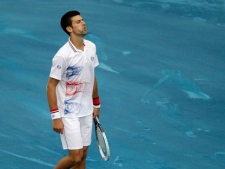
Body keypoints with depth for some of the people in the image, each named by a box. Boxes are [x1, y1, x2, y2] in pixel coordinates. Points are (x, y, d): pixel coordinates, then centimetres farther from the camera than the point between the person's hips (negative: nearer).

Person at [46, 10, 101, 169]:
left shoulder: (91, 47, 1)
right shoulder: (63, 55, -20)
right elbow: (51, 86, -15)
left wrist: (96, 103, 19)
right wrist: (55, 117, -17)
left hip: (86, 112, 7)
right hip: (69, 114, -7)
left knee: (83, 155, 10)